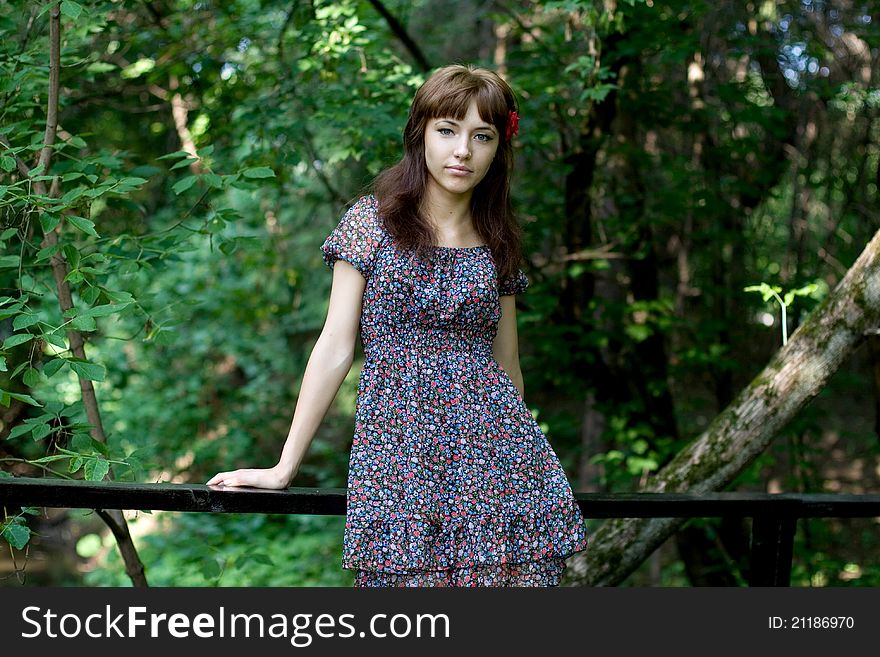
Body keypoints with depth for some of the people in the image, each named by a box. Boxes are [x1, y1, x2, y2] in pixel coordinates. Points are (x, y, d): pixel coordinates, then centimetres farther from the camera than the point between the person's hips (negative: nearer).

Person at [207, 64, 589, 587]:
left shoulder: (497, 243, 11)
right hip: (396, 450, -2)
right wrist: (284, 468, -3)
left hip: (493, 444, 3)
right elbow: (336, 347, 0)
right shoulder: (371, 221, 2)